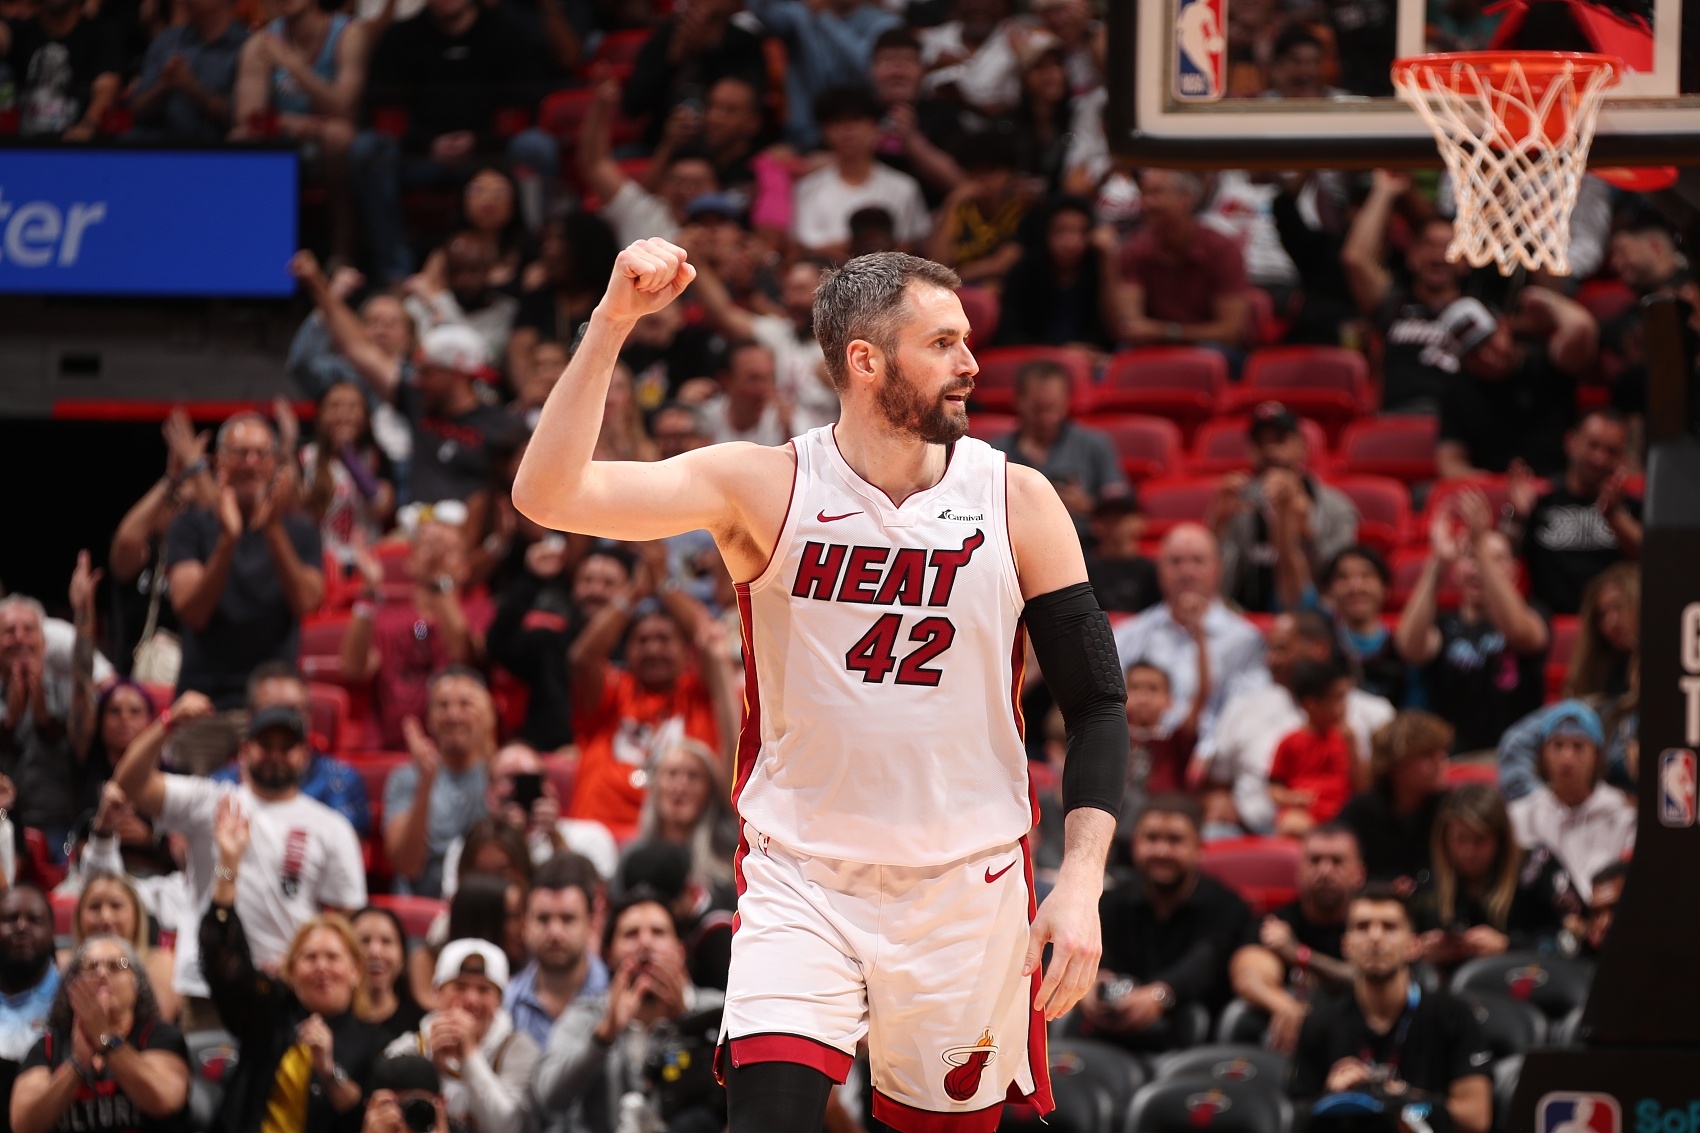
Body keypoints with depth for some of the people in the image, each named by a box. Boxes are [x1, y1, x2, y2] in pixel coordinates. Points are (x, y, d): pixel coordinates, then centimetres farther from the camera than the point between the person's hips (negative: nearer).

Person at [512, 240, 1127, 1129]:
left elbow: (1097, 704, 2)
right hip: (801, 882, -2)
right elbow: (548, 495, -18)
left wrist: (1081, 884, -9)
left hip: (966, 889, 2)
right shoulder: (764, 488, -7)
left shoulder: (1016, 503, -2)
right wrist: (613, 321, -27)